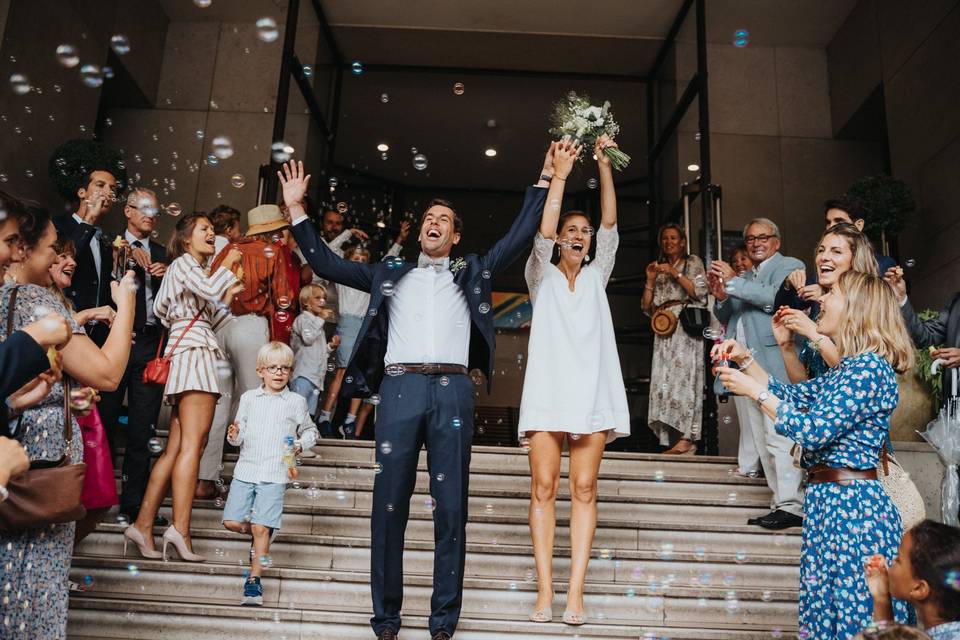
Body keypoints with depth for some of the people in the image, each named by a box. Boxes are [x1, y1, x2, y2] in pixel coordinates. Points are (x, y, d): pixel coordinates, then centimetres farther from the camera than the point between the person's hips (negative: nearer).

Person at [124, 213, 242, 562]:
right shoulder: (184, 262, 4)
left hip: (190, 354, 10)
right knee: (192, 444, -18)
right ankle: (180, 528, -23)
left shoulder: (193, 269, 31)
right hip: (194, 352, -10)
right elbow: (210, 288, -17)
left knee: (175, 448, 3)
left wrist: (227, 300, 20)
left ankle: (143, 524, 2)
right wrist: (227, 265, -1)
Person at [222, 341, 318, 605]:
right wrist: (234, 435, -11)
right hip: (245, 469, 3)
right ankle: (261, 534, 29)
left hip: (274, 474, -3)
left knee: (261, 527, -6)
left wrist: (300, 445, -4)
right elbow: (241, 434, 11)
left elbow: (310, 430, 15)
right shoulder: (248, 398, 9)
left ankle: (254, 580, 5)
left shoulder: (296, 402, 4)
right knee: (232, 522, -1)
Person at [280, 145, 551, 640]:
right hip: (399, 388, 1)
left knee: (451, 507, 0)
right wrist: (296, 210, 16)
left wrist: (544, 181, 13)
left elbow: (518, 238, 16)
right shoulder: (390, 275, 22)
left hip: (452, 391, 0)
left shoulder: (471, 274, 20)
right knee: (389, 505, -1)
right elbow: (327, 264, 19)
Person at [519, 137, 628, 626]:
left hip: (592, 389, 2)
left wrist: (605, 166, -4)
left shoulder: (596, 277, 17)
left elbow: (610, 226, 5)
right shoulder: (541, 277, 12)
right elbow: (542, 235, -6)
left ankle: (576, 592, -2)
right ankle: (545, 590, -1)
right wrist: (559, 176, -11)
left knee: (584, 488, -3)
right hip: (548, 388, -1)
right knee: (544, 487, -5)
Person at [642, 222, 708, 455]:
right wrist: (650, 280, 5)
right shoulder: (658, 268, 22)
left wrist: (675, 273, -8)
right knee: (665, 380, -5)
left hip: (686, 326, -5)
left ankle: (687, 438, -19)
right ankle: (672, 439, -6)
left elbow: (700, 292, -4)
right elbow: (647, 308, 17)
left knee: (683, 377, -15)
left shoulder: (693, 262, 12)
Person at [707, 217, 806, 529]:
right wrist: (721, 297, 3)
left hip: (775, 366, -8)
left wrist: (734, 282, -15)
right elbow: (727, 319, 23)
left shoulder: (789, 266, 3)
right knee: (763, 442, 9)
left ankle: (791, 506, -8)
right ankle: (780, 503, 14)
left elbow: (778, 297, -17)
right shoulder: (745, 277, 23)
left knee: (779, 438, -12)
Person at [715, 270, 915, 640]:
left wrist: (753, 390, -15)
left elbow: (813, 430, -23)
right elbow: (794, 395, 22)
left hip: (852, 508, -10)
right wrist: (745, 360, 12)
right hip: (829, 501, 10)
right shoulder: (848, 368, 14)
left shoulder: (870, 368, -16)